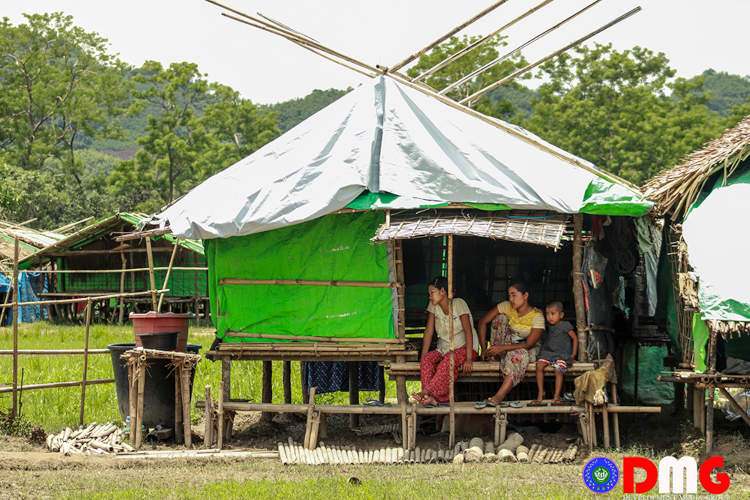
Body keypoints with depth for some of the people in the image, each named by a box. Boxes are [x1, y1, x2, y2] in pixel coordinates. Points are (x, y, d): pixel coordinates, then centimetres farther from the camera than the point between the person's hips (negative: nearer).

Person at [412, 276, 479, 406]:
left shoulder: (458, 304, -12)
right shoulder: (433, 306, 3)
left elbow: (468, 331, -17)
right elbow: (429, 331, 2)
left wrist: (468, 359, -25)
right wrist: (423, 357, -9)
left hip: (464, 348, -5)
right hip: (443, 349, 5)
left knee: (449, 360, -37)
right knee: (427, 359, -27)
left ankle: (427, 392, -47)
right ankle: (430, 397, -45)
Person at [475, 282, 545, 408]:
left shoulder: (537, 316, -21)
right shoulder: (507, 307, -11)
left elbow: (529, 344, -24)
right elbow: (483, 322, -6)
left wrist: (502, 348, -29)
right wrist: (484, 348, -12)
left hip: (529, 350, -4)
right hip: (508, 342, 4)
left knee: (518, 355, -41)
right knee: (501, 317, -18)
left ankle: (497, 397, -50)